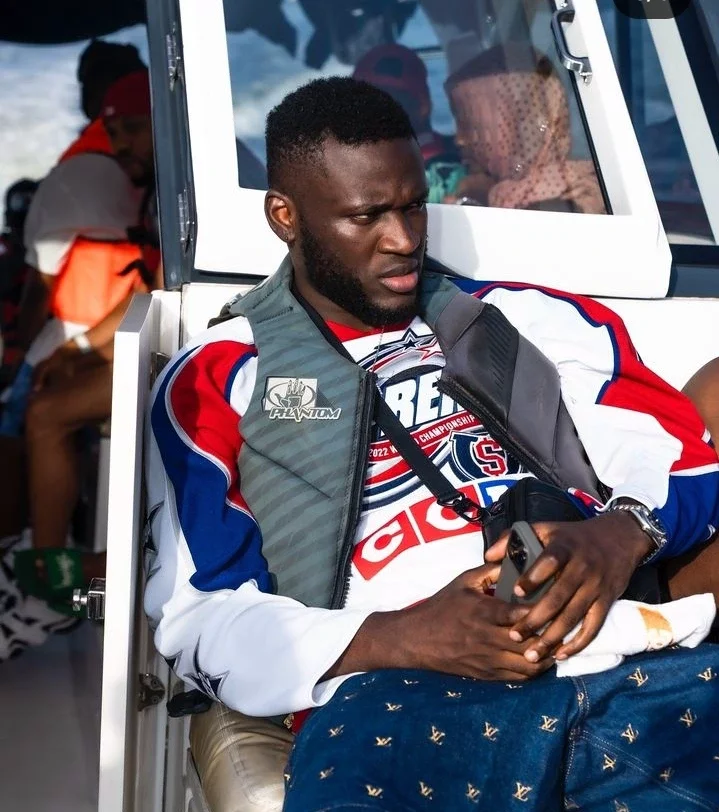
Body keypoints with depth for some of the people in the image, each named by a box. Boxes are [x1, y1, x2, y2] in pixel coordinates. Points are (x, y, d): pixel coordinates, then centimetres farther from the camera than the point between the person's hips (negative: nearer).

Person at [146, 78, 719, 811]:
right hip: (397, 694, -3)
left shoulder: (527, 320, 22)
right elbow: (198, 619, 5)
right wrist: (404, 638, -11)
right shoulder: (221, 377, 13)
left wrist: (622, 533, -5)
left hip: (629, 660, 4)